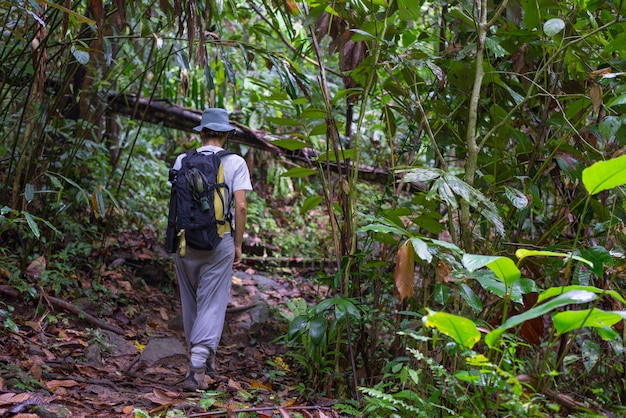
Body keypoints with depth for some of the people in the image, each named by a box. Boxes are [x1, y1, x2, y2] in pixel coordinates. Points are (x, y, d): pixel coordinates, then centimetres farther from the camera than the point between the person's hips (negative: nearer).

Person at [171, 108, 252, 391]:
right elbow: (240, 206, -8)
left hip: (186, 239, 2)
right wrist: (238, 244, 1)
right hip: (219, 240, -2)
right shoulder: (235, 163, -2)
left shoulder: (183, 160, 4)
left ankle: (204, 358, 27)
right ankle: (197, 367, -9)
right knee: (211, 306, 1)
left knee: (191, 302, 17)